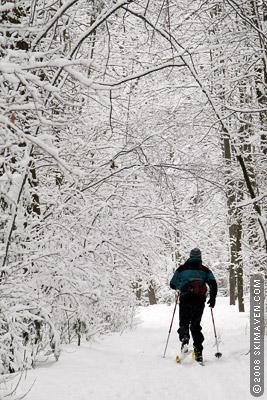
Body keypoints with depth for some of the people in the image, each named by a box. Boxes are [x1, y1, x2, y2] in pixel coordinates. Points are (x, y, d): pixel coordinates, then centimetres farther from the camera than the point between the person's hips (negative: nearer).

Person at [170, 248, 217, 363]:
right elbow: (213, 283, -1)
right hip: (200, 301, 1)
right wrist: (213, 297, 5)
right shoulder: (205, 270, 14)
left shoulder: (182, 268, 12)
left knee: (184, 323, 9)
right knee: (195, 325, 12)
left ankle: (184, 337, -25)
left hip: (186, 299, -1)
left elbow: (172, 284, 14)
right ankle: (198, 352, 2)